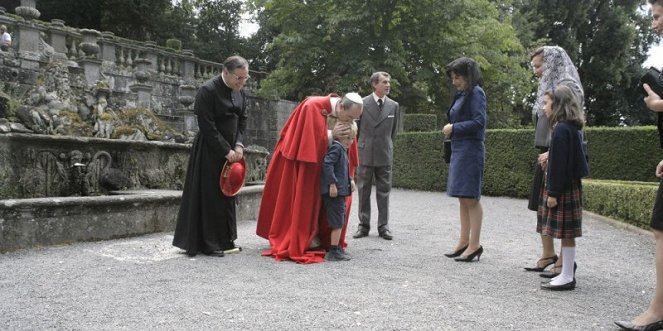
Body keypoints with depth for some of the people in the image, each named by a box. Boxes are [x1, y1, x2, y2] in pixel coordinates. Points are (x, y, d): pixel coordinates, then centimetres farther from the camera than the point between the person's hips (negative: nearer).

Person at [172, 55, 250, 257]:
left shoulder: (240, 91, 6)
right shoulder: (208, 91, -16)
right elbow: (207, 126, -18)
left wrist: (238, 145, -5)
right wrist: (226, 150, -16)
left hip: (231, 151, 7)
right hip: (210, 151, -7)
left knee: (227, 193, 12)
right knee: (209, 195, -2)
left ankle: (225, 240, 23)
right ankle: (208, 244, 8)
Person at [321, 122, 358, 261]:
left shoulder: (342, 149, 19)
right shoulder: (336, 147, -13)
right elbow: (327, 164, -25)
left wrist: (350, 180, 14)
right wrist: (332, 183, -27)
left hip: (340, 191, 10)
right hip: (334, 191, -10)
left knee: (339, 221, 17)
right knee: (337, 222, -7)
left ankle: (336, 248, 28)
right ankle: (333, 251, -2)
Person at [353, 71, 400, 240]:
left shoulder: (393, 106, 5)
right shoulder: (362, 103, -2)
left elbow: (393, 130, 14)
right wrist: (358, 148, 9)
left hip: (385, 155, 2)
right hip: (365, 154, -1)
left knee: (384, 192, 5)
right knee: (363, 191, 5)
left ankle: (383, 226, 13)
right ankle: (363, 225, 14)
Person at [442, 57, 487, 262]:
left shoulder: (476, 93, -9)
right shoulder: (461, 95, 17)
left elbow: (479, 122, -17)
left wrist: (454, 127, -12)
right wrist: (451, 128, 4)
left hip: (470, 150, -9)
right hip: (459, 149, 9)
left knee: (470, 197, -7)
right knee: (463, 198, 11)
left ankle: (475, 244, -1)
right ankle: (464, 241, 18)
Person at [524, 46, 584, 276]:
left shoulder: (567, 87, -9)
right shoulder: (549, 87, 18)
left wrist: (552, 153, -21)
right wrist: (543, 152, 12)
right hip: (545, 155, 9)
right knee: (542, 205, 11)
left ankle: (565, 261, 2)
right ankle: (548, 254, 21)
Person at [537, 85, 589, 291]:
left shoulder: (561, 129, -17)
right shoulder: (572, 128, 14)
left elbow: (559, 164, -20)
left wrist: (553, 193, -18)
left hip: (563, 188, -10)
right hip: (571, 186, 10)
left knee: (566, 233, -3)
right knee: (566, 234, 14)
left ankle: (567, 277, 3)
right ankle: (567, 273, 21)